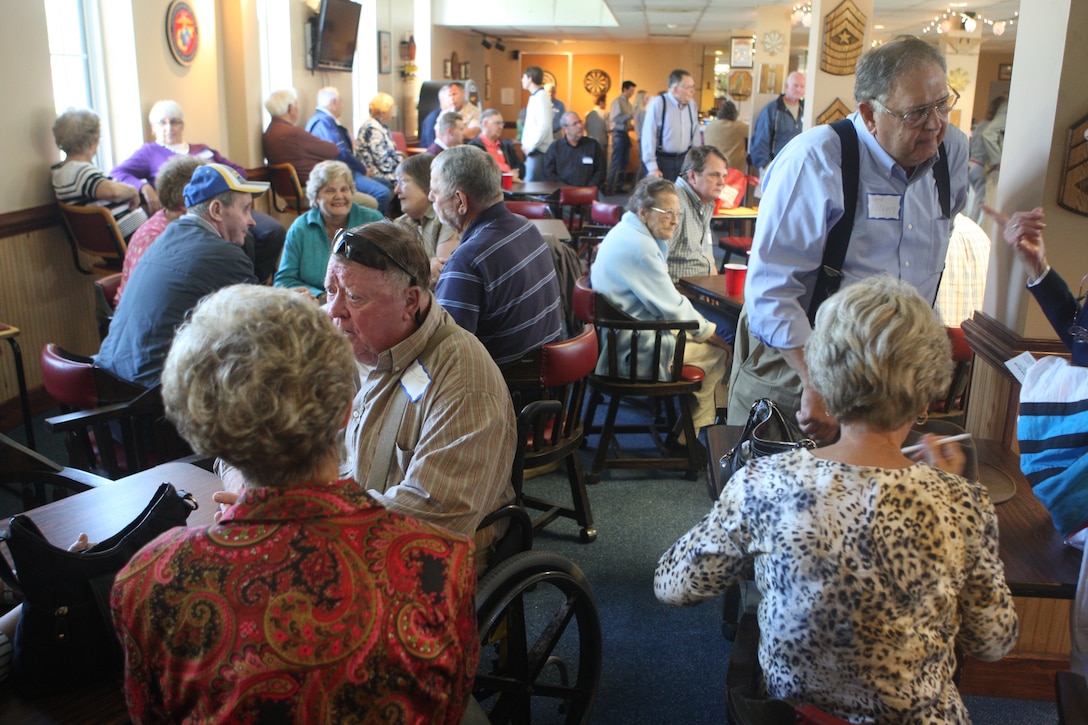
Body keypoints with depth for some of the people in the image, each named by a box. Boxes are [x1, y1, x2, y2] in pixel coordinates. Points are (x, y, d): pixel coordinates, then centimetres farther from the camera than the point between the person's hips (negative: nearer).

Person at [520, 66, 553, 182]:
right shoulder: (535, 96, 16)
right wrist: (526, 145, 11)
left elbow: (544, 126, -20)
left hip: (537, 150, -9)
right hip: (532, 148, 9)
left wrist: (531, 147, -16)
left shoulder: (541, 97, -11)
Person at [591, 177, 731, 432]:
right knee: (718, 352, 3)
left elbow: (661, 293, 17)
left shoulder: (624, 231, 9)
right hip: (638, 352, -11)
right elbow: (672, 308, -17)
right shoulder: (640, 247, -24)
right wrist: (707, 330, -4)